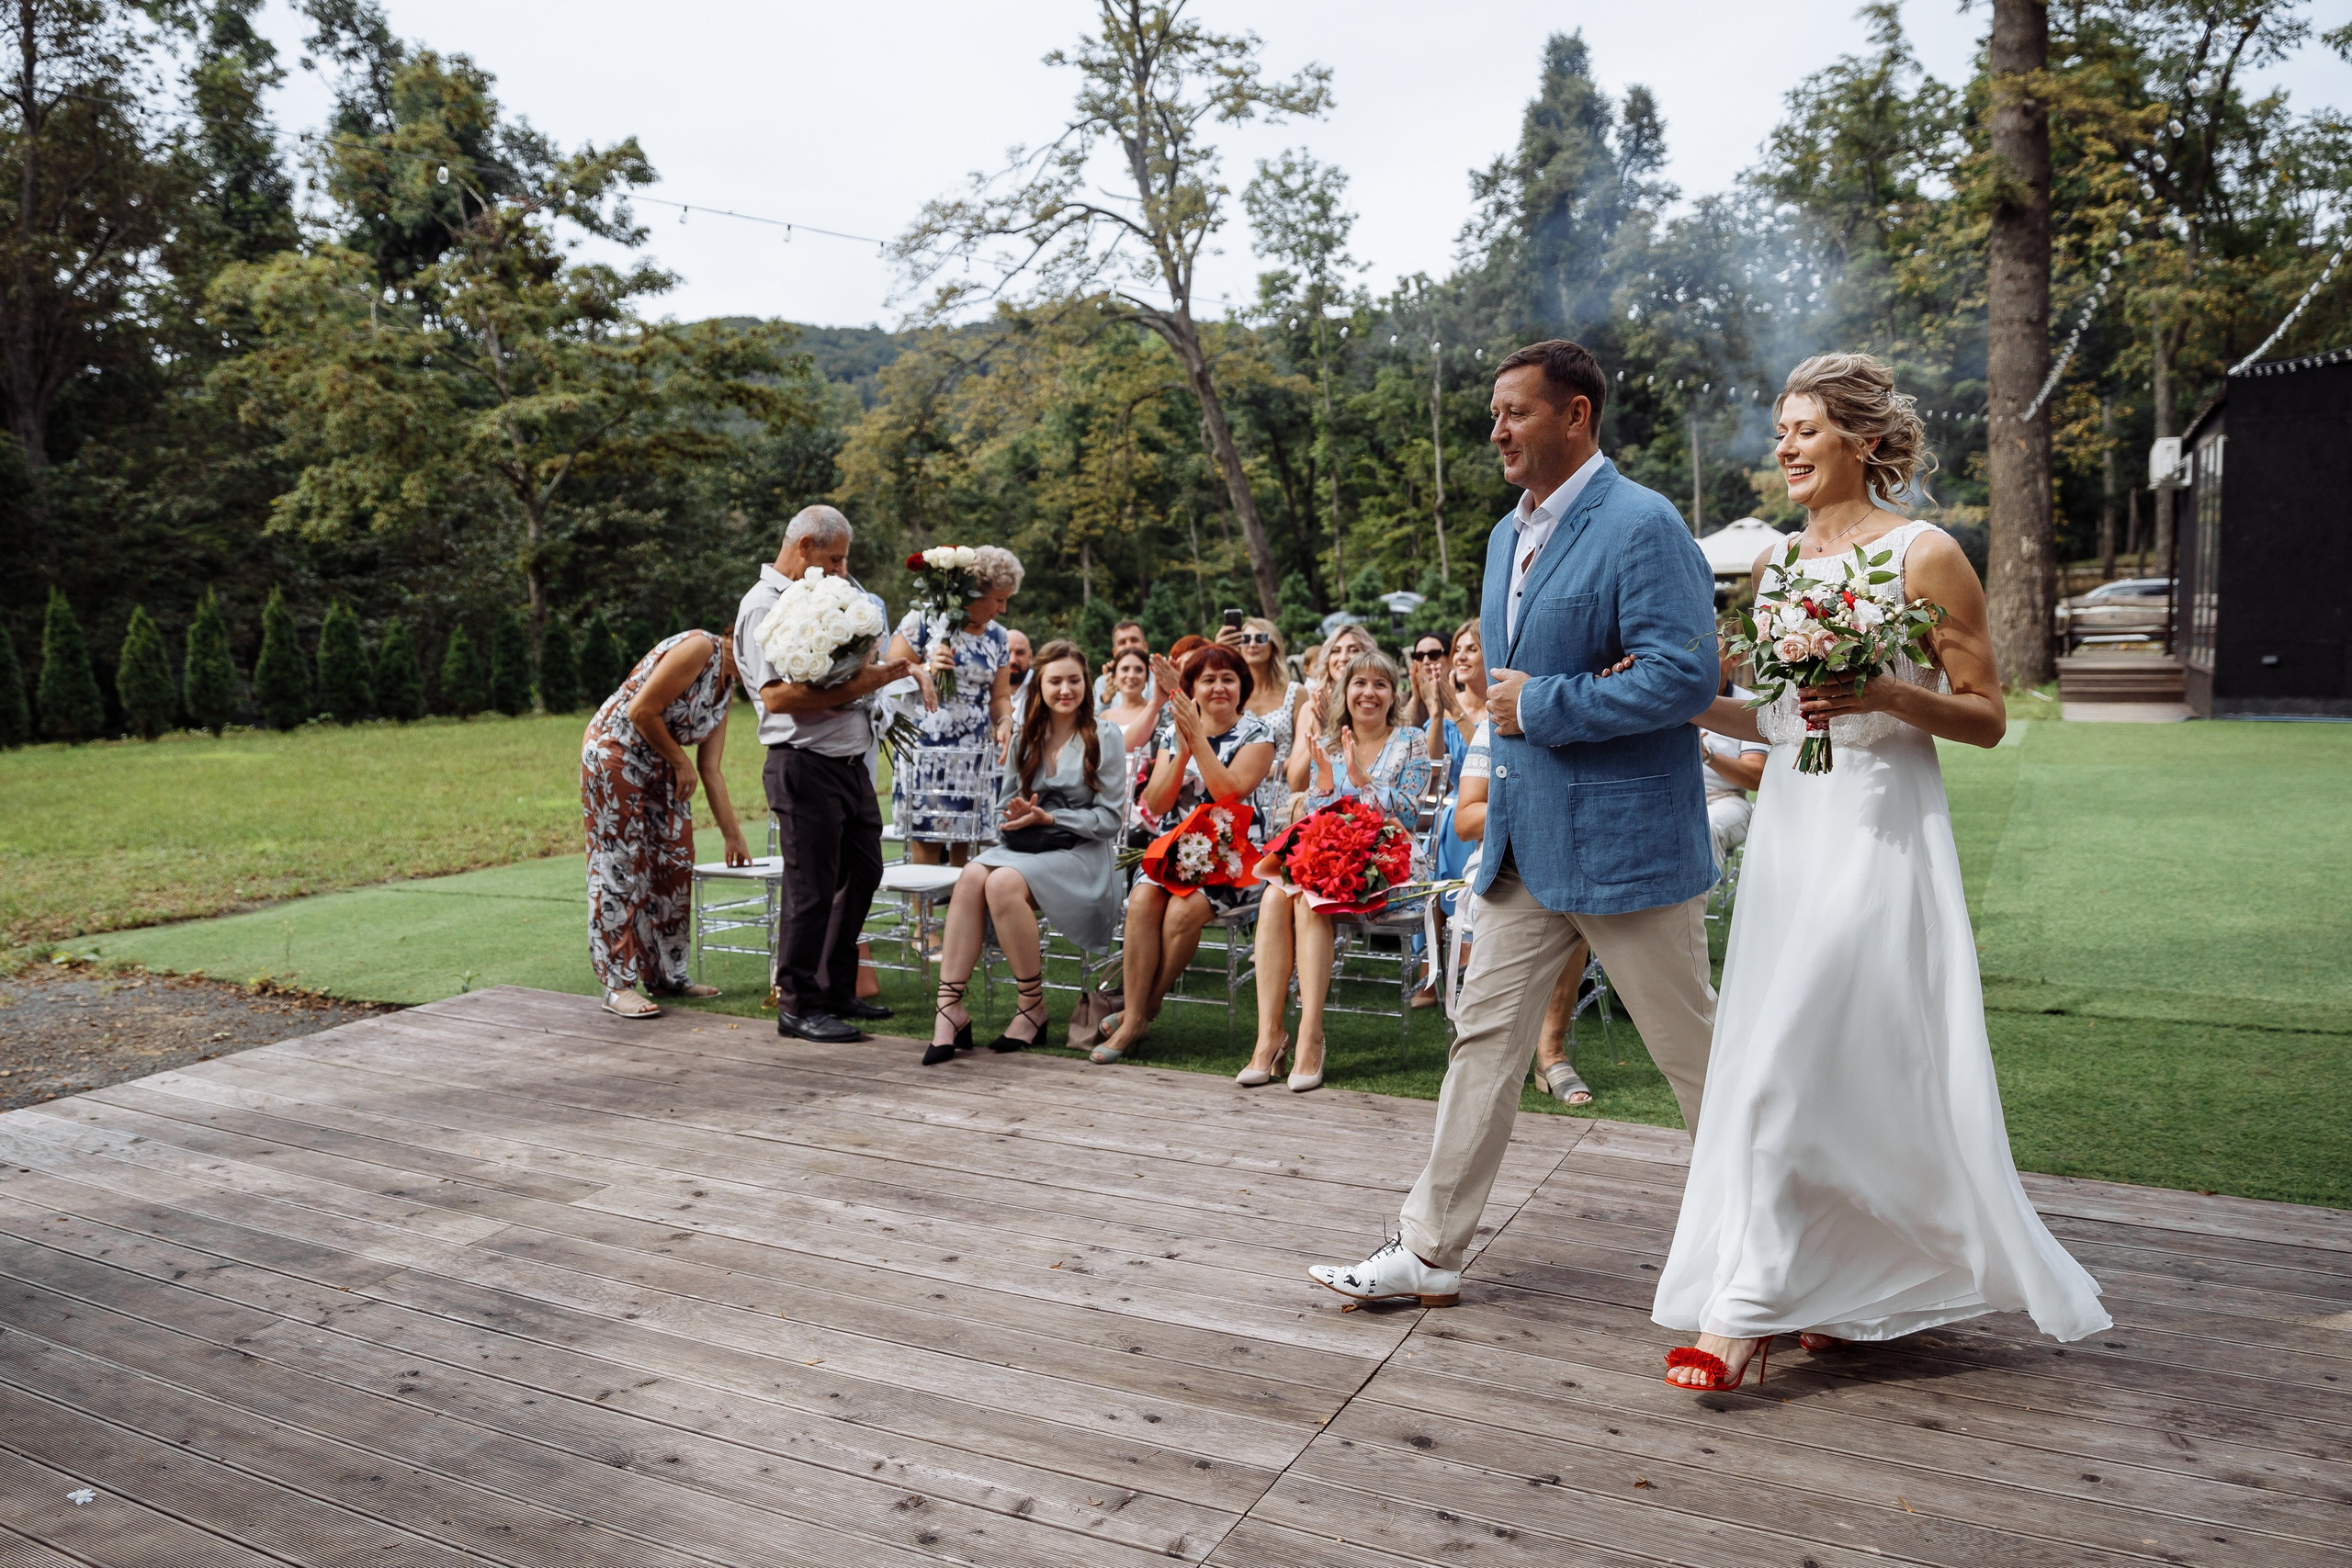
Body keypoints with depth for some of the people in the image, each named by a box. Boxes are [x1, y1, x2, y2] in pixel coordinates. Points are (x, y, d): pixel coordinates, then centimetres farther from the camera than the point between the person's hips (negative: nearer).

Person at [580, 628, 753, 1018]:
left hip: (658, 766, 9)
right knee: (621, 866, -6)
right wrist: (681, 762, -9)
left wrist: (733, 835, 11)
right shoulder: (699, 648, -17)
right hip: (614, 752, -9)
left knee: (673, 865, 7)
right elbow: (641, 711, -21)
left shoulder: (726, 684, 10)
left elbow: (712, 770, 10)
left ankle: (668, 977, 17)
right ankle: (618, 986, -1)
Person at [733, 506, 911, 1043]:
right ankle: (798, 1005, 8)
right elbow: (777, 696, -21)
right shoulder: (764, 605, -10)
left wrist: (873, 671, 10)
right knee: (811, 888, -4)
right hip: (804, 766, -10)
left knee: (862, 873, 15)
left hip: (850, 762, 10)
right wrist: (853, 688, -21)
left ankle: (837, 989, 27)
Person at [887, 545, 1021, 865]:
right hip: (927, 752, -4)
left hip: (975, 755, 5)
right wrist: (925, 671, -20)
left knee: (965, 844, 3)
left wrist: (1004, 721, -4)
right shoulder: (925, 620, -2)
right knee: (926, 841, -7)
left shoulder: (997, 638, 13)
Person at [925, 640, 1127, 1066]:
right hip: (1024, 844, 4)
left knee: (1004, 882, -33)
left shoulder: (1105, 738, 1)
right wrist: (1015, 813, -7)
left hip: (1081, 853, -4)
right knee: (972, 877, -29)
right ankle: (950, 1007, -33)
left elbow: (1110, 818, -4)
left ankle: (1034, 1009, -20)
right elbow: (1005, 803, 18)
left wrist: (1047, 818, -13)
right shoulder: (1025, 736, 15)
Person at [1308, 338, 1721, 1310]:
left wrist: (1539, 706, -17)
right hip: (1523, 840, 8)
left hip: (1623, 839, -8)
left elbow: (1685, 676, -22)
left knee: (1691, 1047, 8)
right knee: (1485, 1036, 8)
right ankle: (1429, 1253, 16)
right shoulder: (1508, 534, 14)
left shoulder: (1643, 526, -14)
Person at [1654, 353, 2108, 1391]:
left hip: (1879, 829, -6)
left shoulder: (1924, 556, -5)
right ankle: (1847, 1290, 26)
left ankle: (1748, 1307, -3)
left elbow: (1986, 719, -5)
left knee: (1787, 1059, -11)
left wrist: (1886, 696, -22)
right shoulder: (1774, 566, 13)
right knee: (1836, 1071, 10)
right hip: (1789, 825, 6)